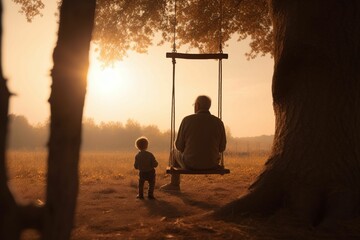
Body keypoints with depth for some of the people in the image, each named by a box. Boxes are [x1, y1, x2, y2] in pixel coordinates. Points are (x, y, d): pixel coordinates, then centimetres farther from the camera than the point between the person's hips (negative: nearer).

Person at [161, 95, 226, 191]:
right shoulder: (218, 122, -6)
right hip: (212, 165, 2)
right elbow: (222, 148, 1)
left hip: (190, 165, -1)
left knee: (175, 152, 31)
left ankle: (174, 184, 44)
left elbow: (179, 146, -6)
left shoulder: (187, 120, -12)